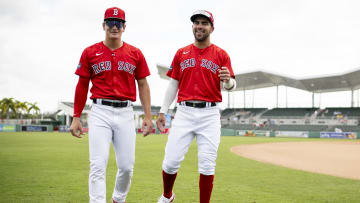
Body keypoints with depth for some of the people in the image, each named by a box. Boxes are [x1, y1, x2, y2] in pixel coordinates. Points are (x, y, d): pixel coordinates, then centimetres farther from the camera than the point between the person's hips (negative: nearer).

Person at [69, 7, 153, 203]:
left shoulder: (135, 53, 8)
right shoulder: (90, 52, 6)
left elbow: (143, 85, 11)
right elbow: (82, 86, 8)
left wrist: (147, 116, 4)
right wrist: (76, 117, 4)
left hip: (125, 113, 2)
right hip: (100, 113, -1)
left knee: (126, 166, 5)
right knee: (98, 165, -9)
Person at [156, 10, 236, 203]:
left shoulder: (221, 55, 6)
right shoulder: (181, 53, 11)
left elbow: (231, 86, 2)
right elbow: (173, 84, 13)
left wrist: (228, 81, -23)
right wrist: (163, 111, 7)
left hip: (210, 115, -1)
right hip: (184, 113, 1)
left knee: (207, 164, -2)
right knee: (171, 160, -2)